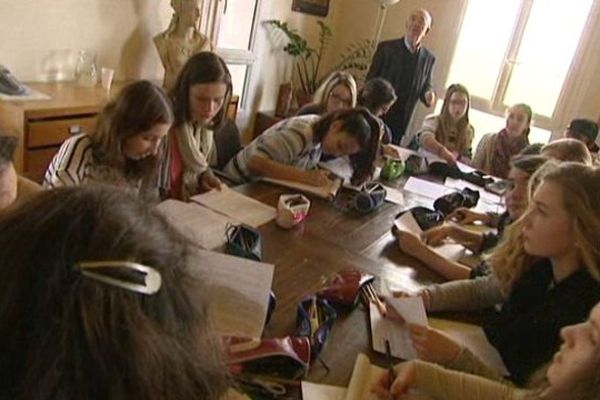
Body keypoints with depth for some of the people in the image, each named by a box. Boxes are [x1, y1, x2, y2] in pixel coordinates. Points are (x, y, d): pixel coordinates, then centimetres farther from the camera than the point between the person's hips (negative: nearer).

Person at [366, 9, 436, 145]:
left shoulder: (428, 58, 5)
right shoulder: (386, 47, -3)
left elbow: (426, 86, 14)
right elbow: (370, 79, -2)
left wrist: (429, 95, -10)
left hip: (401, 120, 2)